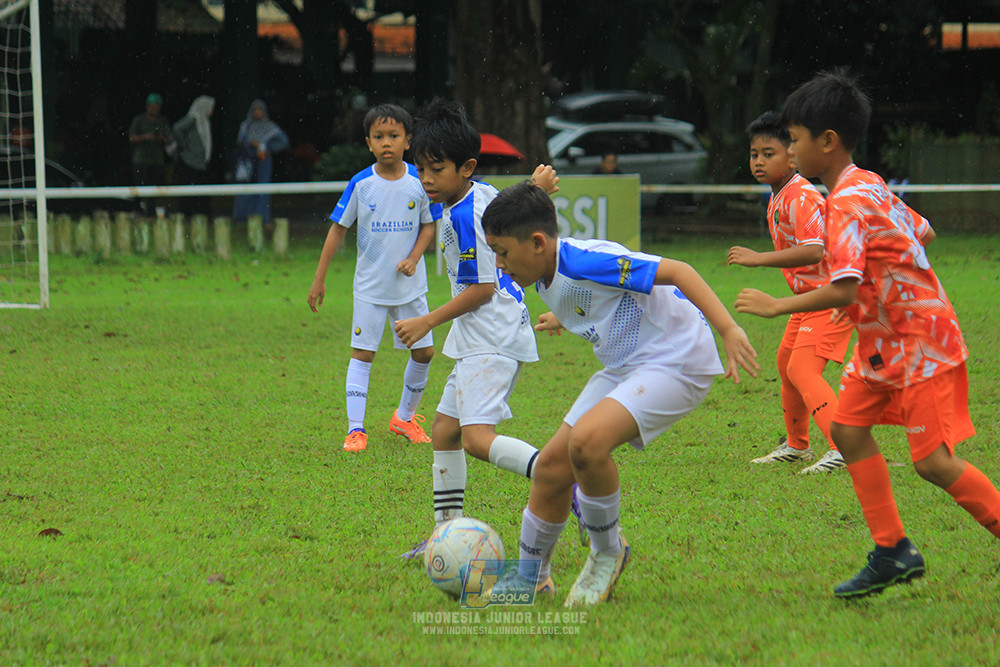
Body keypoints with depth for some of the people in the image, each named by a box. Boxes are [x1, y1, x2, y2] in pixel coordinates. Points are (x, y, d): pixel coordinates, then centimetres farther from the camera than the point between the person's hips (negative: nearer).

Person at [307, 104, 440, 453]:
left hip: (410, 283, 2)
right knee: (362, 352, -4)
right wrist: (319, 279, -2)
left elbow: (428, 225, 6)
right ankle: (355, 429, -1)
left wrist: (414, 258, -13)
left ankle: (405, 417, 27)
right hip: (370, 285, -2)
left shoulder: (419, 181, -6)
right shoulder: (361, 184, -9)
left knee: (424, 352, 6)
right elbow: (338, 229, -2)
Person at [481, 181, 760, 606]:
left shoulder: (583, 263, -25)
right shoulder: (546, 279, 5)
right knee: (552, 466, 6)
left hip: (676, 361, -10)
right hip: (626, 367, 10)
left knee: (586, 440, -30)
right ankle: (530, 579, 25)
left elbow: (674, 272, -27)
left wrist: (729, 330, -34)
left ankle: (607, 554, -6)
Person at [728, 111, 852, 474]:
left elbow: (813, 251, -36)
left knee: (802, 369, -21)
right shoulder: (778, 197, 9)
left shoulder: (801, 197, -23)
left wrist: (759, 258, -35)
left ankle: (843, 448, -28)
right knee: (786, 361, 22)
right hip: (810, 295, 11)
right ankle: (796, 445, 39)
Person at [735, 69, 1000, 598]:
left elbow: (844, 290, -30)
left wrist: (776, 306, -22)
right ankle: (892, 552, 9)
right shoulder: (869, 186, 8)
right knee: (848, 427, 6)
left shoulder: (846, 203, -22)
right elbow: (923, 232, 18)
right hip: (886, 340, 10)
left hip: (921, 340, -10)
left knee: (932, 461, -10)